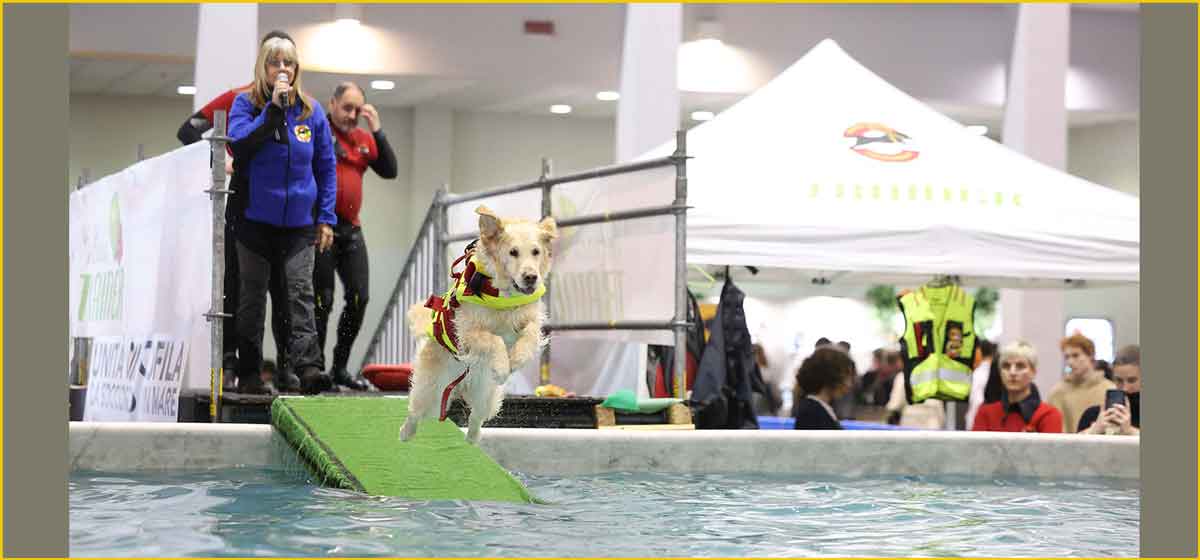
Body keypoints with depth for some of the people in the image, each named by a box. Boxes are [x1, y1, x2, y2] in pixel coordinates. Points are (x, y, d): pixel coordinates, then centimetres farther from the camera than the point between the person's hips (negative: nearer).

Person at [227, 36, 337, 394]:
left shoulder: (311, 110, 6)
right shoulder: (246, 103, 0)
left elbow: (326, 166, 9)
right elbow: (238, 143, -18)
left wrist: (326, 217, 2)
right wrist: (274, 108, -21)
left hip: (299, 221, 1)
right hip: (255, 218, -1)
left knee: (301, 291, -9)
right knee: (253, 295, 6)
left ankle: (308, 366, -16)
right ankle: (248, 372, 12)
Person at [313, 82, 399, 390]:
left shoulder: (364, 139, 13)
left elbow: (390, 170, 5)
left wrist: (378, 132, -2)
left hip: (351, 229, 6)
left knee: (358, 298, 4)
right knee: (322, 300, -3)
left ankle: (340, 368, 16)